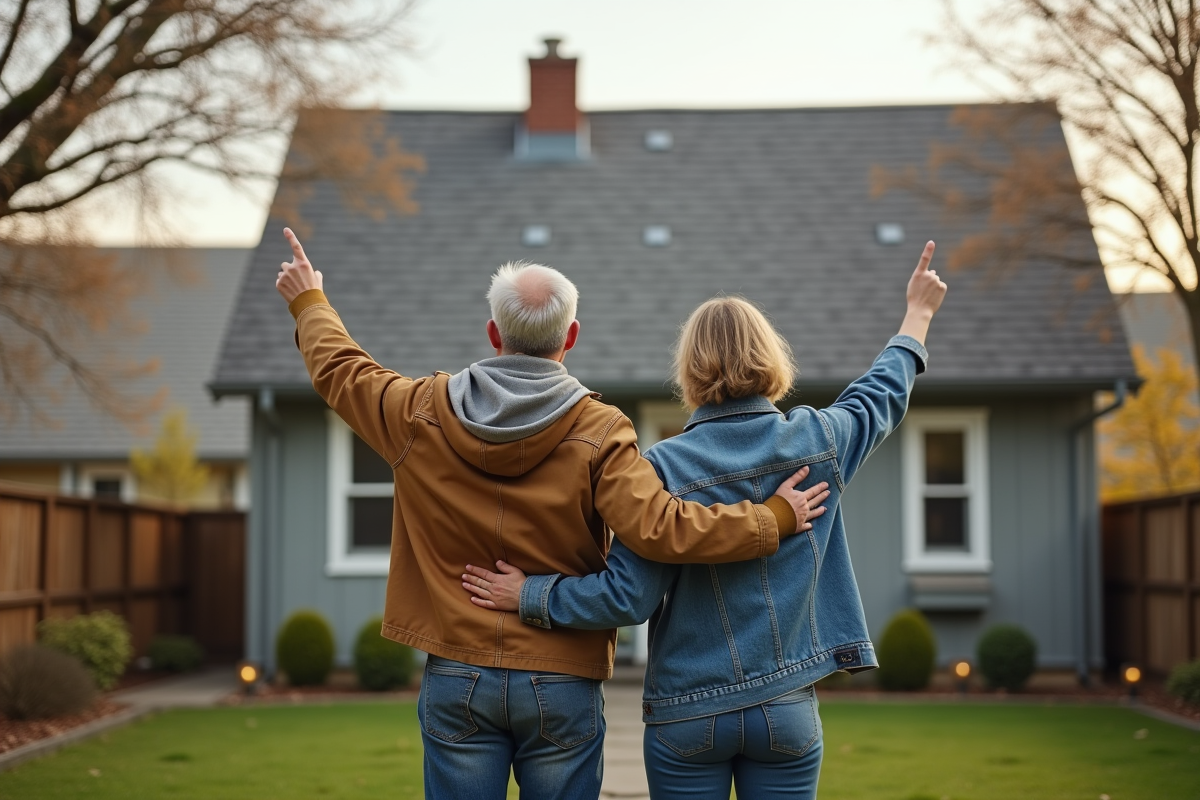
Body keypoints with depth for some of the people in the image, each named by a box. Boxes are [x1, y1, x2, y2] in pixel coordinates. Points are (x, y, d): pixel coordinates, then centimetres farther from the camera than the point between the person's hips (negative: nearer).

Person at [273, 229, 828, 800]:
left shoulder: (421, 415, 0)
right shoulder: (597, 433, -10)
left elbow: (339, 371, 18)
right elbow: (660, 530, -21)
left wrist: (308, 302, 37)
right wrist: (775, 518, -11)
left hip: (456, 682, 2)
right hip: (562, 686, -2)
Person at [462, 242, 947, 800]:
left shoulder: (665, 467, -12)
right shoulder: (817, 440, -1)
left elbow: (628, 597, -13)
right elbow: (881, 396, 20)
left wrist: (530, 596, -1)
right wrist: (918, 314, 36)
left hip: (687, 716, -2)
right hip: (787, 711, 2)